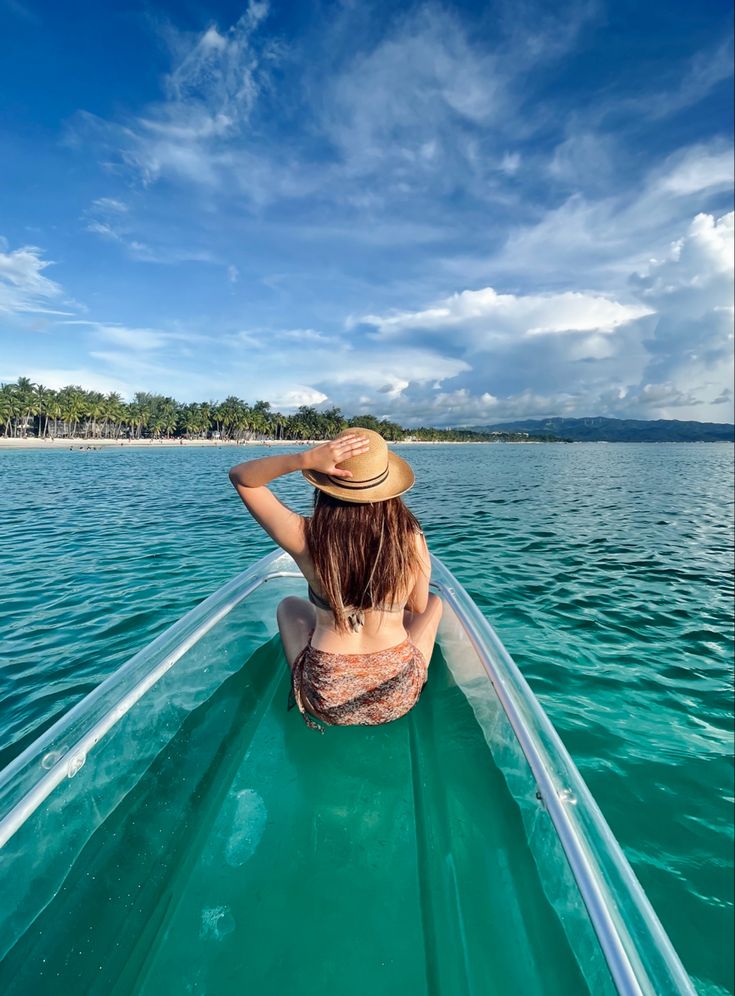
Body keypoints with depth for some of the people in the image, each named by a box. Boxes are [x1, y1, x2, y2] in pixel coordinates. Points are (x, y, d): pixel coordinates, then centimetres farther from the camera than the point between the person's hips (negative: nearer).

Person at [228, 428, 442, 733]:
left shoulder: (307, 537, -18)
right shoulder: (412, 539, -15)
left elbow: (240, 476, -6)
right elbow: (418, 608, 3)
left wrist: (305, 458, -21)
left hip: (327, 701, 0)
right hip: (398, 698, 1)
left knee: (289, 606, 29)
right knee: (435, 602, 28)